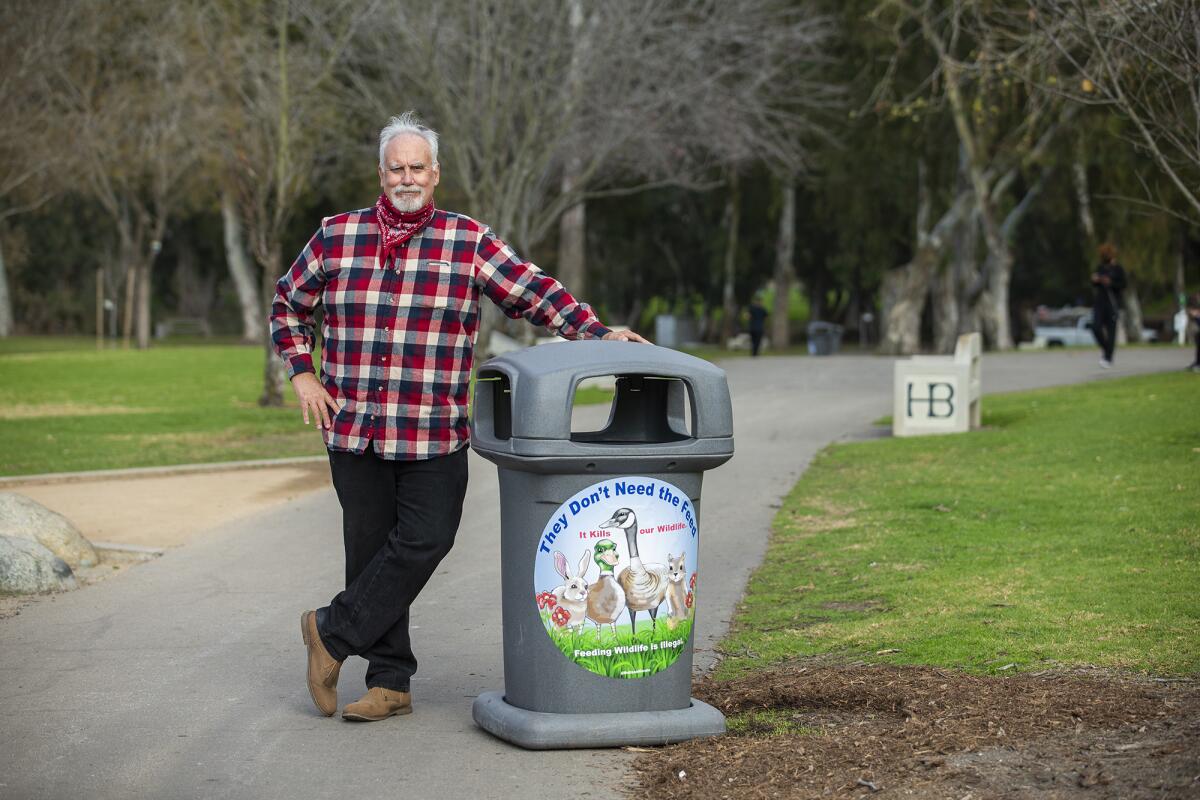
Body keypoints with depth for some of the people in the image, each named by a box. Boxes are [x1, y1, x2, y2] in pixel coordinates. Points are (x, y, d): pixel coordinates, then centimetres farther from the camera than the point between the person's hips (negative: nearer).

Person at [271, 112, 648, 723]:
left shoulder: (469, 242, 3)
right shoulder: (337, 237, 7)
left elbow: (533, 292, -1)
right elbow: (288, 305, 19)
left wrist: (596, 333, -14)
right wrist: (301, 374, 8)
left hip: (434, 435, -1)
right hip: (354, 428, 1)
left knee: (424, 541, -10)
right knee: (370, 551, 4)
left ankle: (333, 633, 8)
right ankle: (390, 682, 14)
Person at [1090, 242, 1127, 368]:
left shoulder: (1118, 269, -2)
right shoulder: (1100, 268, 11)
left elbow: (1123, 285, -6)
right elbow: (1094, 286, 19)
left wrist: (1110, 283, -20)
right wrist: (1095, 281, -4)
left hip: (1113, 303, -4)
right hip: (1100, 302, 4)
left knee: (1111, 330, -4)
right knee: (1096, 327, -11)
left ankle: (1108, 358, 2)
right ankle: (1104, 347, 15)